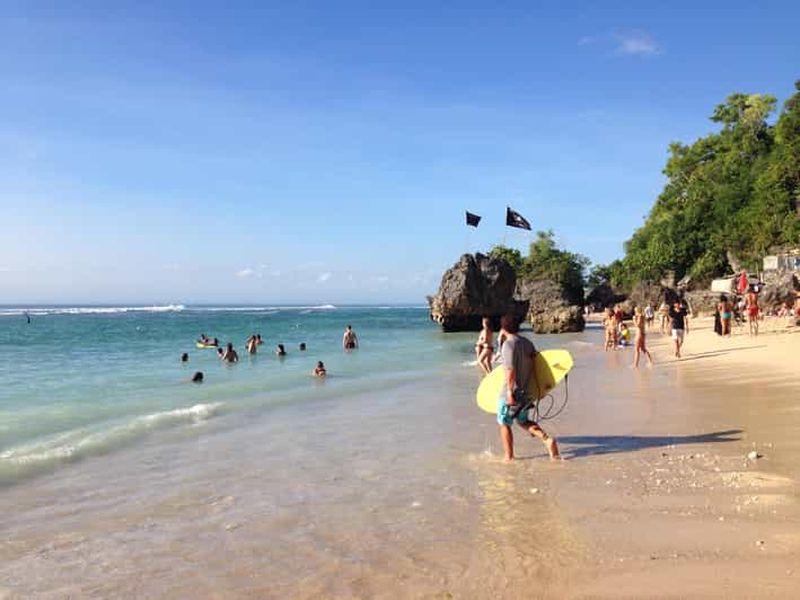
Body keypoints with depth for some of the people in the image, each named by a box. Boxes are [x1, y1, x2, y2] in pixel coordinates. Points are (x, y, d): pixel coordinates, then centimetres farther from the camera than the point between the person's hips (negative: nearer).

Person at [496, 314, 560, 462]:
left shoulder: (508, 344, -16)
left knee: (504, 424, 10)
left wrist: (510, 392, -22)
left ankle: (509, 457, 16)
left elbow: (510, 370, -23)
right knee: (523, 421, 23)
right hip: (526, 391, 7)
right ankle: (547, 439, 3)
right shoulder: (528, 343, 7)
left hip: (512, 393, -7)